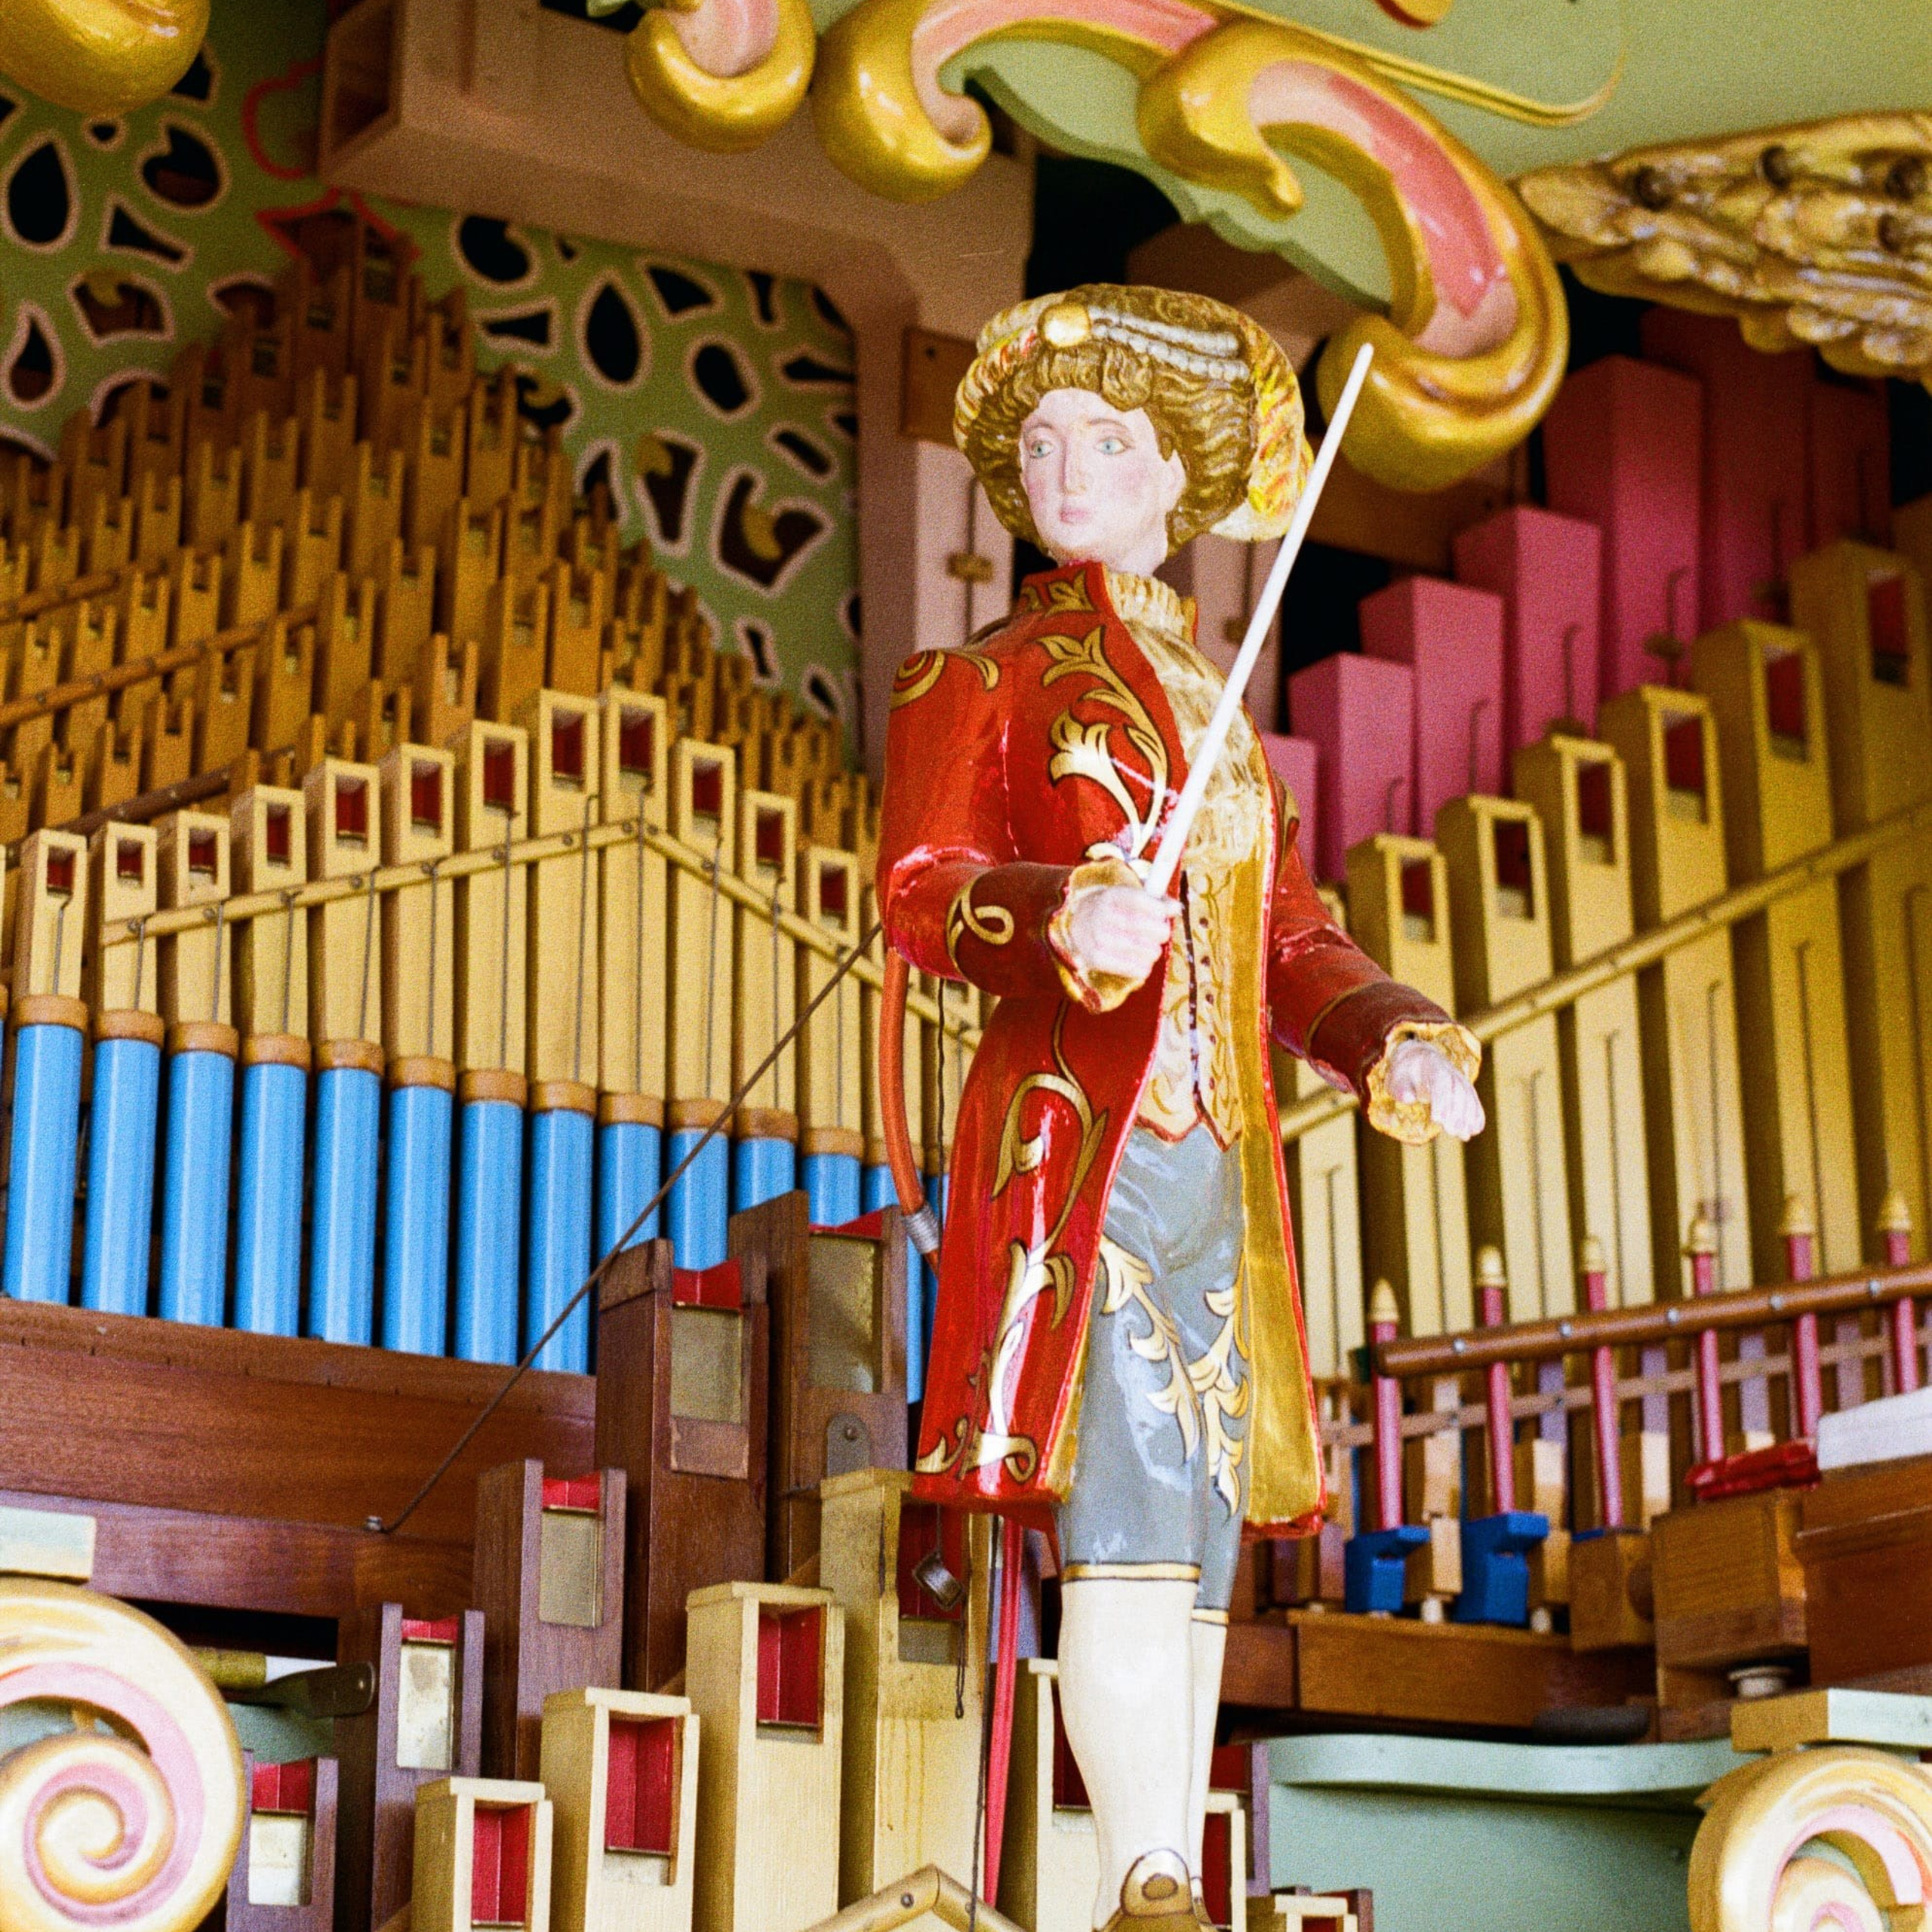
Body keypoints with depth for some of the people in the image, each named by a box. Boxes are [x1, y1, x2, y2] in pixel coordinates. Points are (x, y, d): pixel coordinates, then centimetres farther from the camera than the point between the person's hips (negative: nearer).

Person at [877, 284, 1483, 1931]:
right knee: (1128, 1498, -18)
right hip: (1077, 1130, -6)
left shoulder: (1218, 704, 25)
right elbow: (920, 888, -7)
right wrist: (1056, 917, -28)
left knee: (1202, 1536, 5)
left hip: (1220, 1159, 6)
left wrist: (1399, 1046, -1)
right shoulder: (983, 680, 8)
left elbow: (1291, 941, 19)